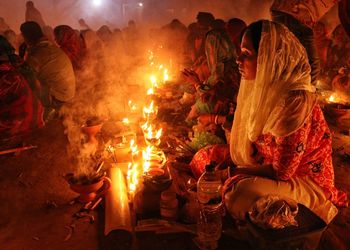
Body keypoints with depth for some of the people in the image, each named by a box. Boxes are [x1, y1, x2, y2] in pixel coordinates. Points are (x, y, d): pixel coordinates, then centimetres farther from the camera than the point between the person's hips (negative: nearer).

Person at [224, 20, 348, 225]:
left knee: (242, 191, -29)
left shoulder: (295, 101, -28)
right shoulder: (267, 89, -2)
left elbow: (281, 171, -23)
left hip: (306, 182, -8)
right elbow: (256, 147, 7)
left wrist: (236, 172, -13)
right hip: (274, 171, 8)